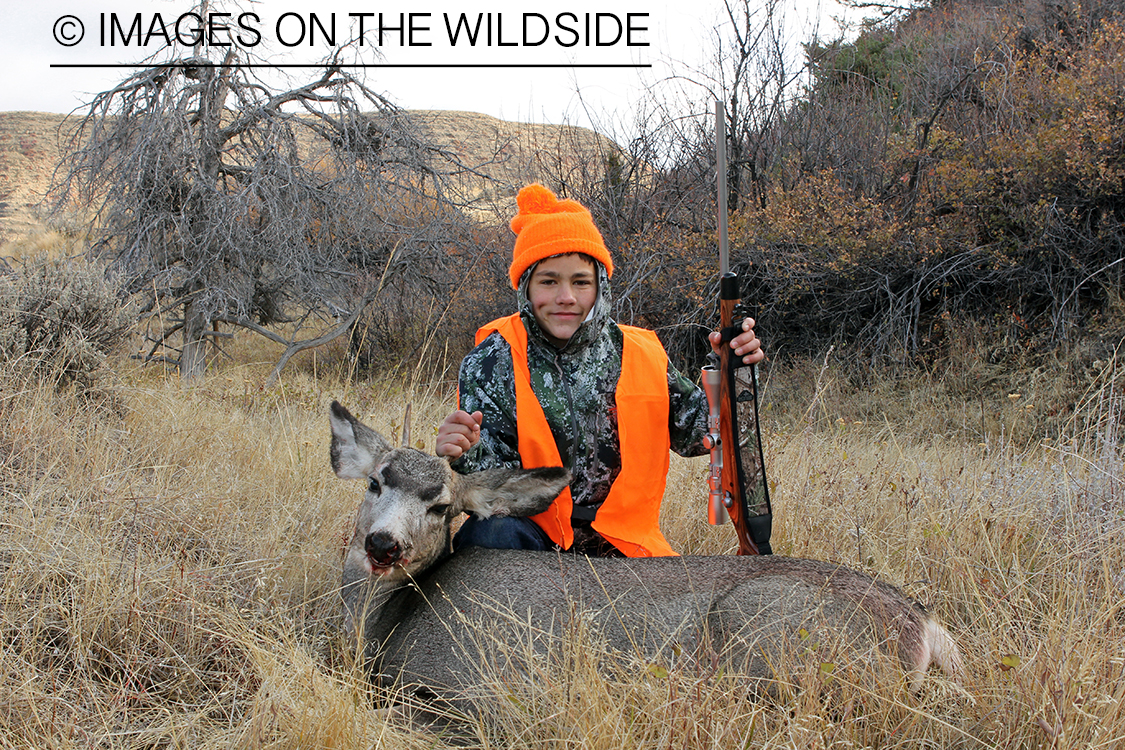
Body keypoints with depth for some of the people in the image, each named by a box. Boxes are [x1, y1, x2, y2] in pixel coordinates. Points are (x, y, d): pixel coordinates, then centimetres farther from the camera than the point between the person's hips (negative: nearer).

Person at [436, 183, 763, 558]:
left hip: (618, 544, 4)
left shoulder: (639, 353, 3)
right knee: (493, 530, -36)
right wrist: (467, 456, -34)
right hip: (532, 536, -3)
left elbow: (693, 435, 10)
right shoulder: (493, 361, -6)